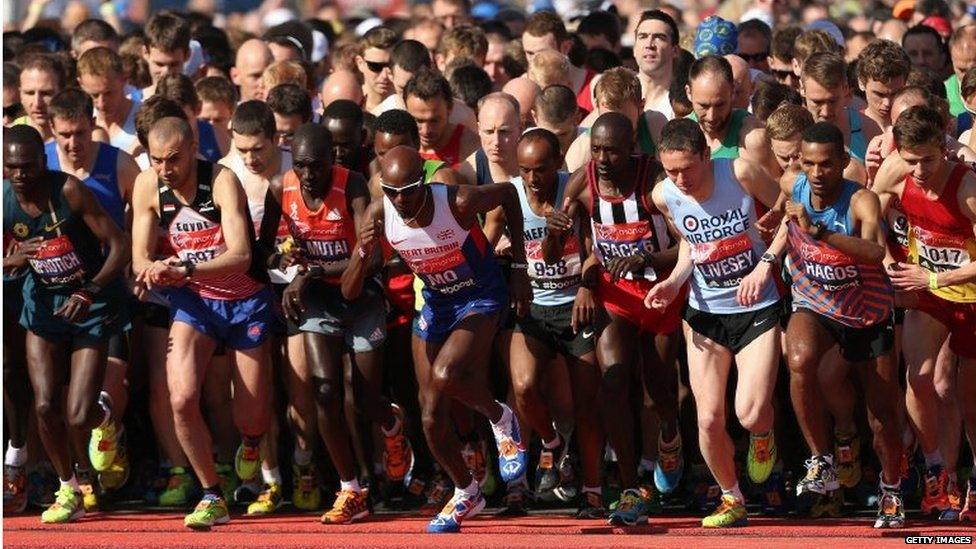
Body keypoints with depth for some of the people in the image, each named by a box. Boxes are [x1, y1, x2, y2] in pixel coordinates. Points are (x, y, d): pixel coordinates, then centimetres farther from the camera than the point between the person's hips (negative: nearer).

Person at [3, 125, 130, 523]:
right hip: (44, 301, 4)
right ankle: (68, 490, 18)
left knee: (78, 417, -10)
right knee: (46, 406, -5)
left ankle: (99, 407, 29)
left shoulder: (69, 191, -23)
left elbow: (119, 245, -22)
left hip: (92, 301, -4)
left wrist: (89, 293, -33)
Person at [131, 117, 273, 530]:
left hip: (245, 300, -3)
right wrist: (152, 271, -29)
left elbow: (241, 255, -31)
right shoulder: (148, 186, -9)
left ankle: (251, 443, 43)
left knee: (251, 417, 3)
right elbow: (141, 257, -5)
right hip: (193, 300, 3)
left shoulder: (222, 182, -22)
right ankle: (212, 497, -1)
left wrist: (185, 269, -45)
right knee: (182, 399, -18)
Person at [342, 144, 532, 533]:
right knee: (432, 416, 4)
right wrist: (364, 252, -36)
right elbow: (349, 292, -15)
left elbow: (508, 193, -7)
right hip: (435, 302, 5)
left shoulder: (457, 202, -29)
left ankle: (501, 420, 1)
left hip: (480, 297, -5)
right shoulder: (380, 215, -18)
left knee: (446, 376, -30)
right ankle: (465, 494, 28)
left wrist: (519, 267, -5)